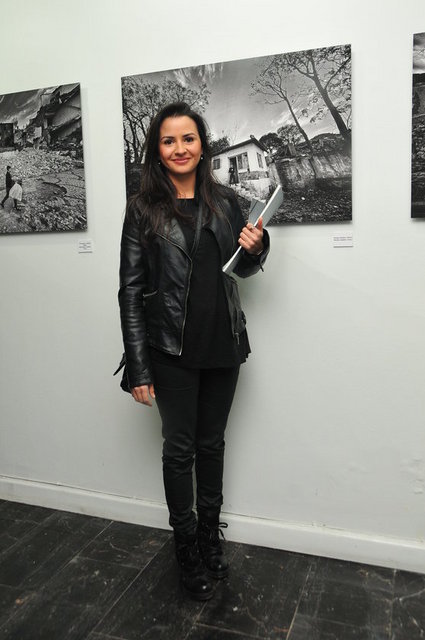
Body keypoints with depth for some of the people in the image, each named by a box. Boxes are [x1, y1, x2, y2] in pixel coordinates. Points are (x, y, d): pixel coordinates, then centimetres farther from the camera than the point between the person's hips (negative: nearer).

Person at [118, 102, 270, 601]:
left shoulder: (224, 202, 5)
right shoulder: (143, 209, -4)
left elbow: (243, 269, 16)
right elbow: (130, 289, -7)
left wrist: (257, 247, -8)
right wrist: (138, 368, -10)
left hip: (222, 345, 3)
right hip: (172, 350, -3)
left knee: (212, 443, 16)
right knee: (179, 448, 8)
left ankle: (211, 534, 36)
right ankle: (187, 547, 28)